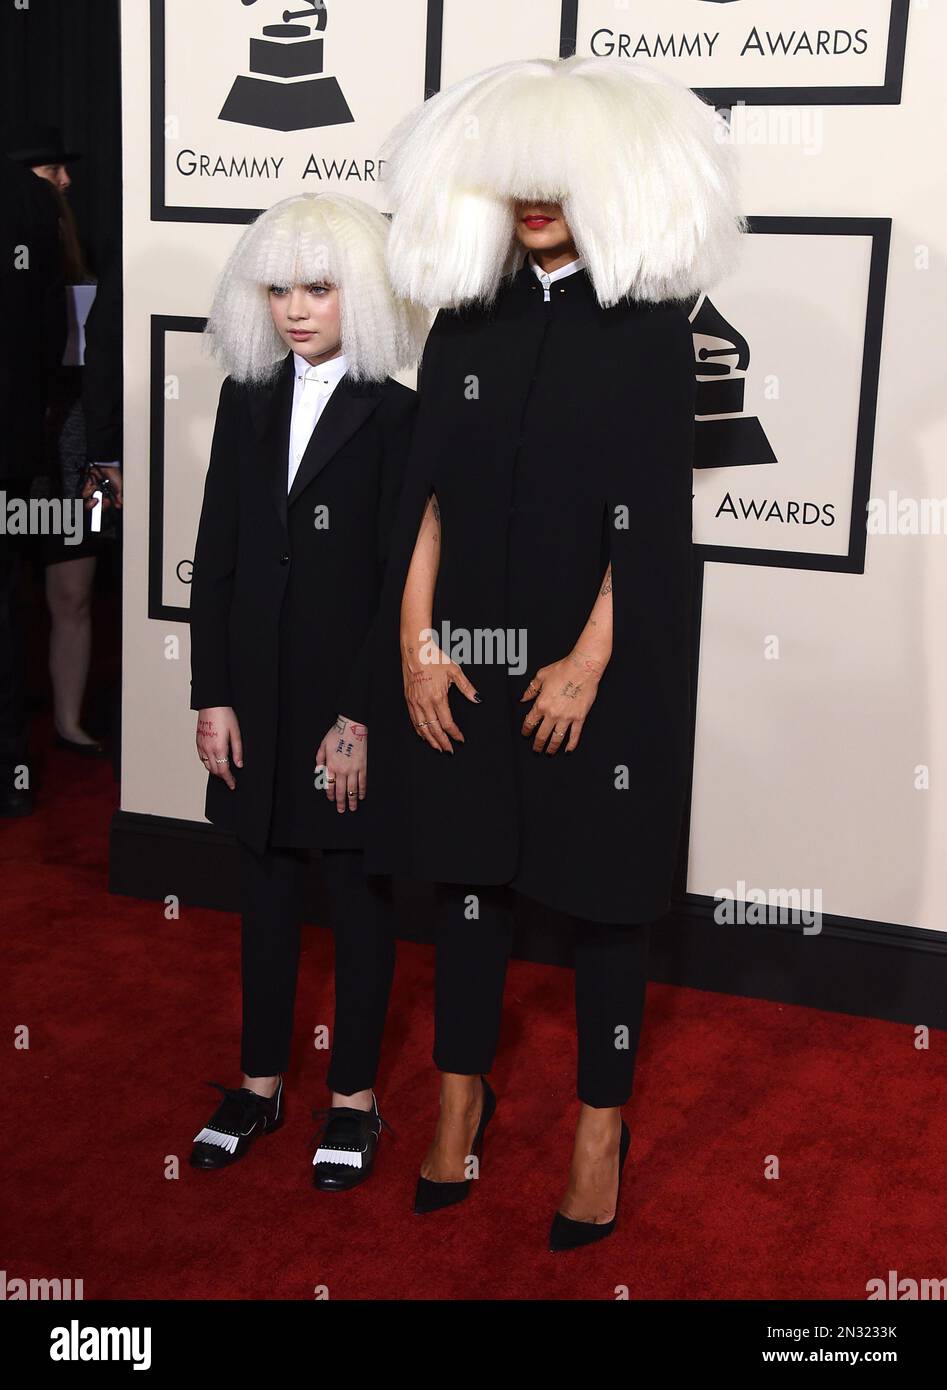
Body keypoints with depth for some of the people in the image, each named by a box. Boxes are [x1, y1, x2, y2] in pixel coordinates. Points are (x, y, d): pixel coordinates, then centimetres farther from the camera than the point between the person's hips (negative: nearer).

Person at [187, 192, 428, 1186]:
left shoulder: (395, 416, -9)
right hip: (257, 693, 5)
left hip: (353, 696, -4)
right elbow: (215, 557, 5)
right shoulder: (246, 400, 6)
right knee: (265, 889, 15)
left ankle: (353, 1096, 24)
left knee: (358, 897, 9)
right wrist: (212, 697, 0)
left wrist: (361, 717, -13)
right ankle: (260, 1081, 31)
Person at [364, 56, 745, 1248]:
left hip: (602, 658, -3)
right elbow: (428, 489, 3)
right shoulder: (467, 316, 6)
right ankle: (461, 1098, 28)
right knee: (468, 871, 11)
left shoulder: (652, 328, -4)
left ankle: (600, 1129, 21)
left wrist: (586, 663, -13)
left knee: (600, 892, 7)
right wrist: (416, 637, -5)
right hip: (466, 653, 3)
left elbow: (648, 517, -8)